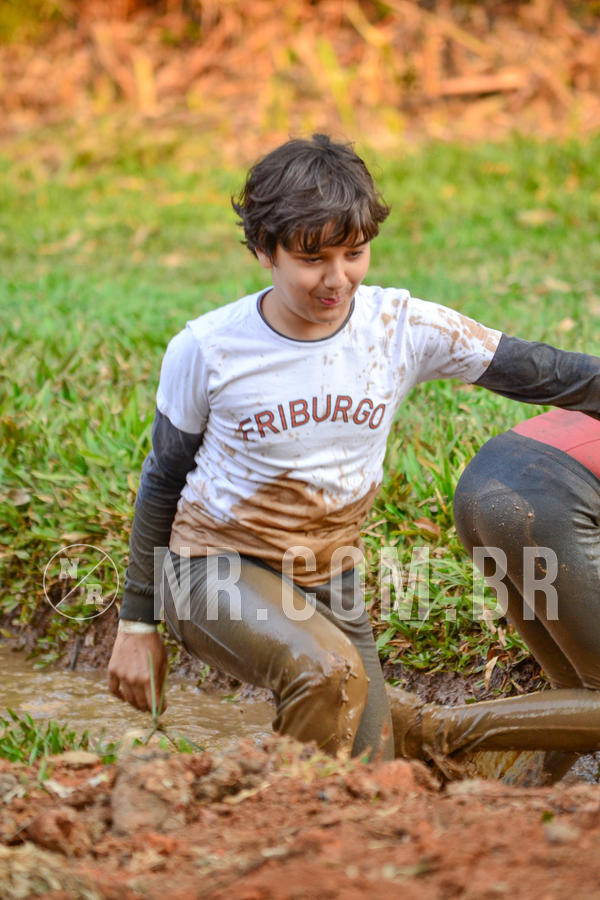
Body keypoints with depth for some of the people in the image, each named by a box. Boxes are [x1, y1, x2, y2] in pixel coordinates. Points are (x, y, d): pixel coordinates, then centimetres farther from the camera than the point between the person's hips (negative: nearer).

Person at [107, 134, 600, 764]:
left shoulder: (403, 327, -12)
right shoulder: (207, 350, -16)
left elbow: (539, 373, -4)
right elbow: (163, 481, -2)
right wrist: (136, 623, 3)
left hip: (330, 582, 4)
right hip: (215, 567, -4)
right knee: (328, 673, -33)